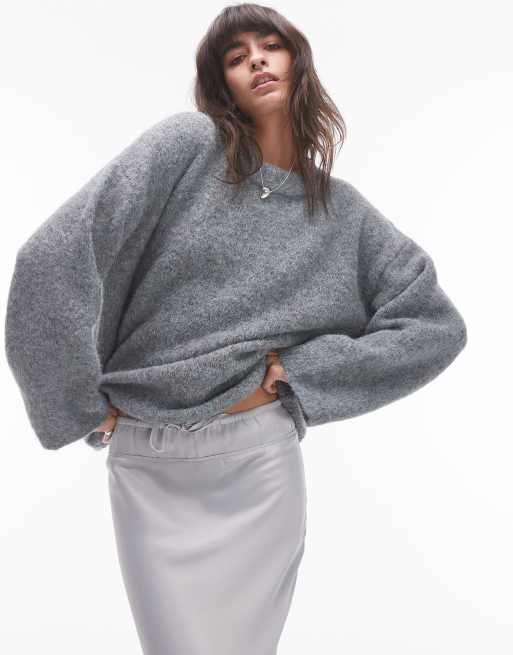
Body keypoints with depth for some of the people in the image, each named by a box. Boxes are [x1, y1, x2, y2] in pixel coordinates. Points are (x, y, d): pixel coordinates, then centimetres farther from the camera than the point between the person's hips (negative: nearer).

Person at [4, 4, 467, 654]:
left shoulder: (342, 210, 5)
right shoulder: (188, 144, -5)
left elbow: (438, 326, 3)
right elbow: (55, 258, -12)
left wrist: (301, 371, -7)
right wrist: (84, 405, -7)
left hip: (261, 462, 2)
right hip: (146, 466, -1)